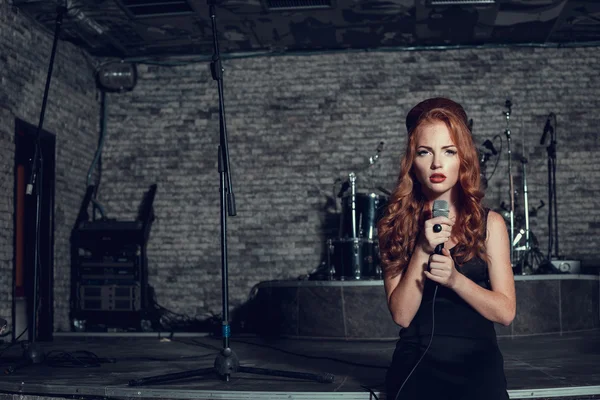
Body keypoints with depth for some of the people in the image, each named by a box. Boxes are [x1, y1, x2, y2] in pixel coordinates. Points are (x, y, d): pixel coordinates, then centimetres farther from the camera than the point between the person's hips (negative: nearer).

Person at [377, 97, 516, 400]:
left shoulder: (490, 224, 6)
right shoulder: (396, 225, 6)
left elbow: (506, 312, 1)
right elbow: (401, 315, -1)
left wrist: (455, 279, -15)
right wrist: (422, 250, -13)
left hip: (477, 362, 1)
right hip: (417, 362, 0)